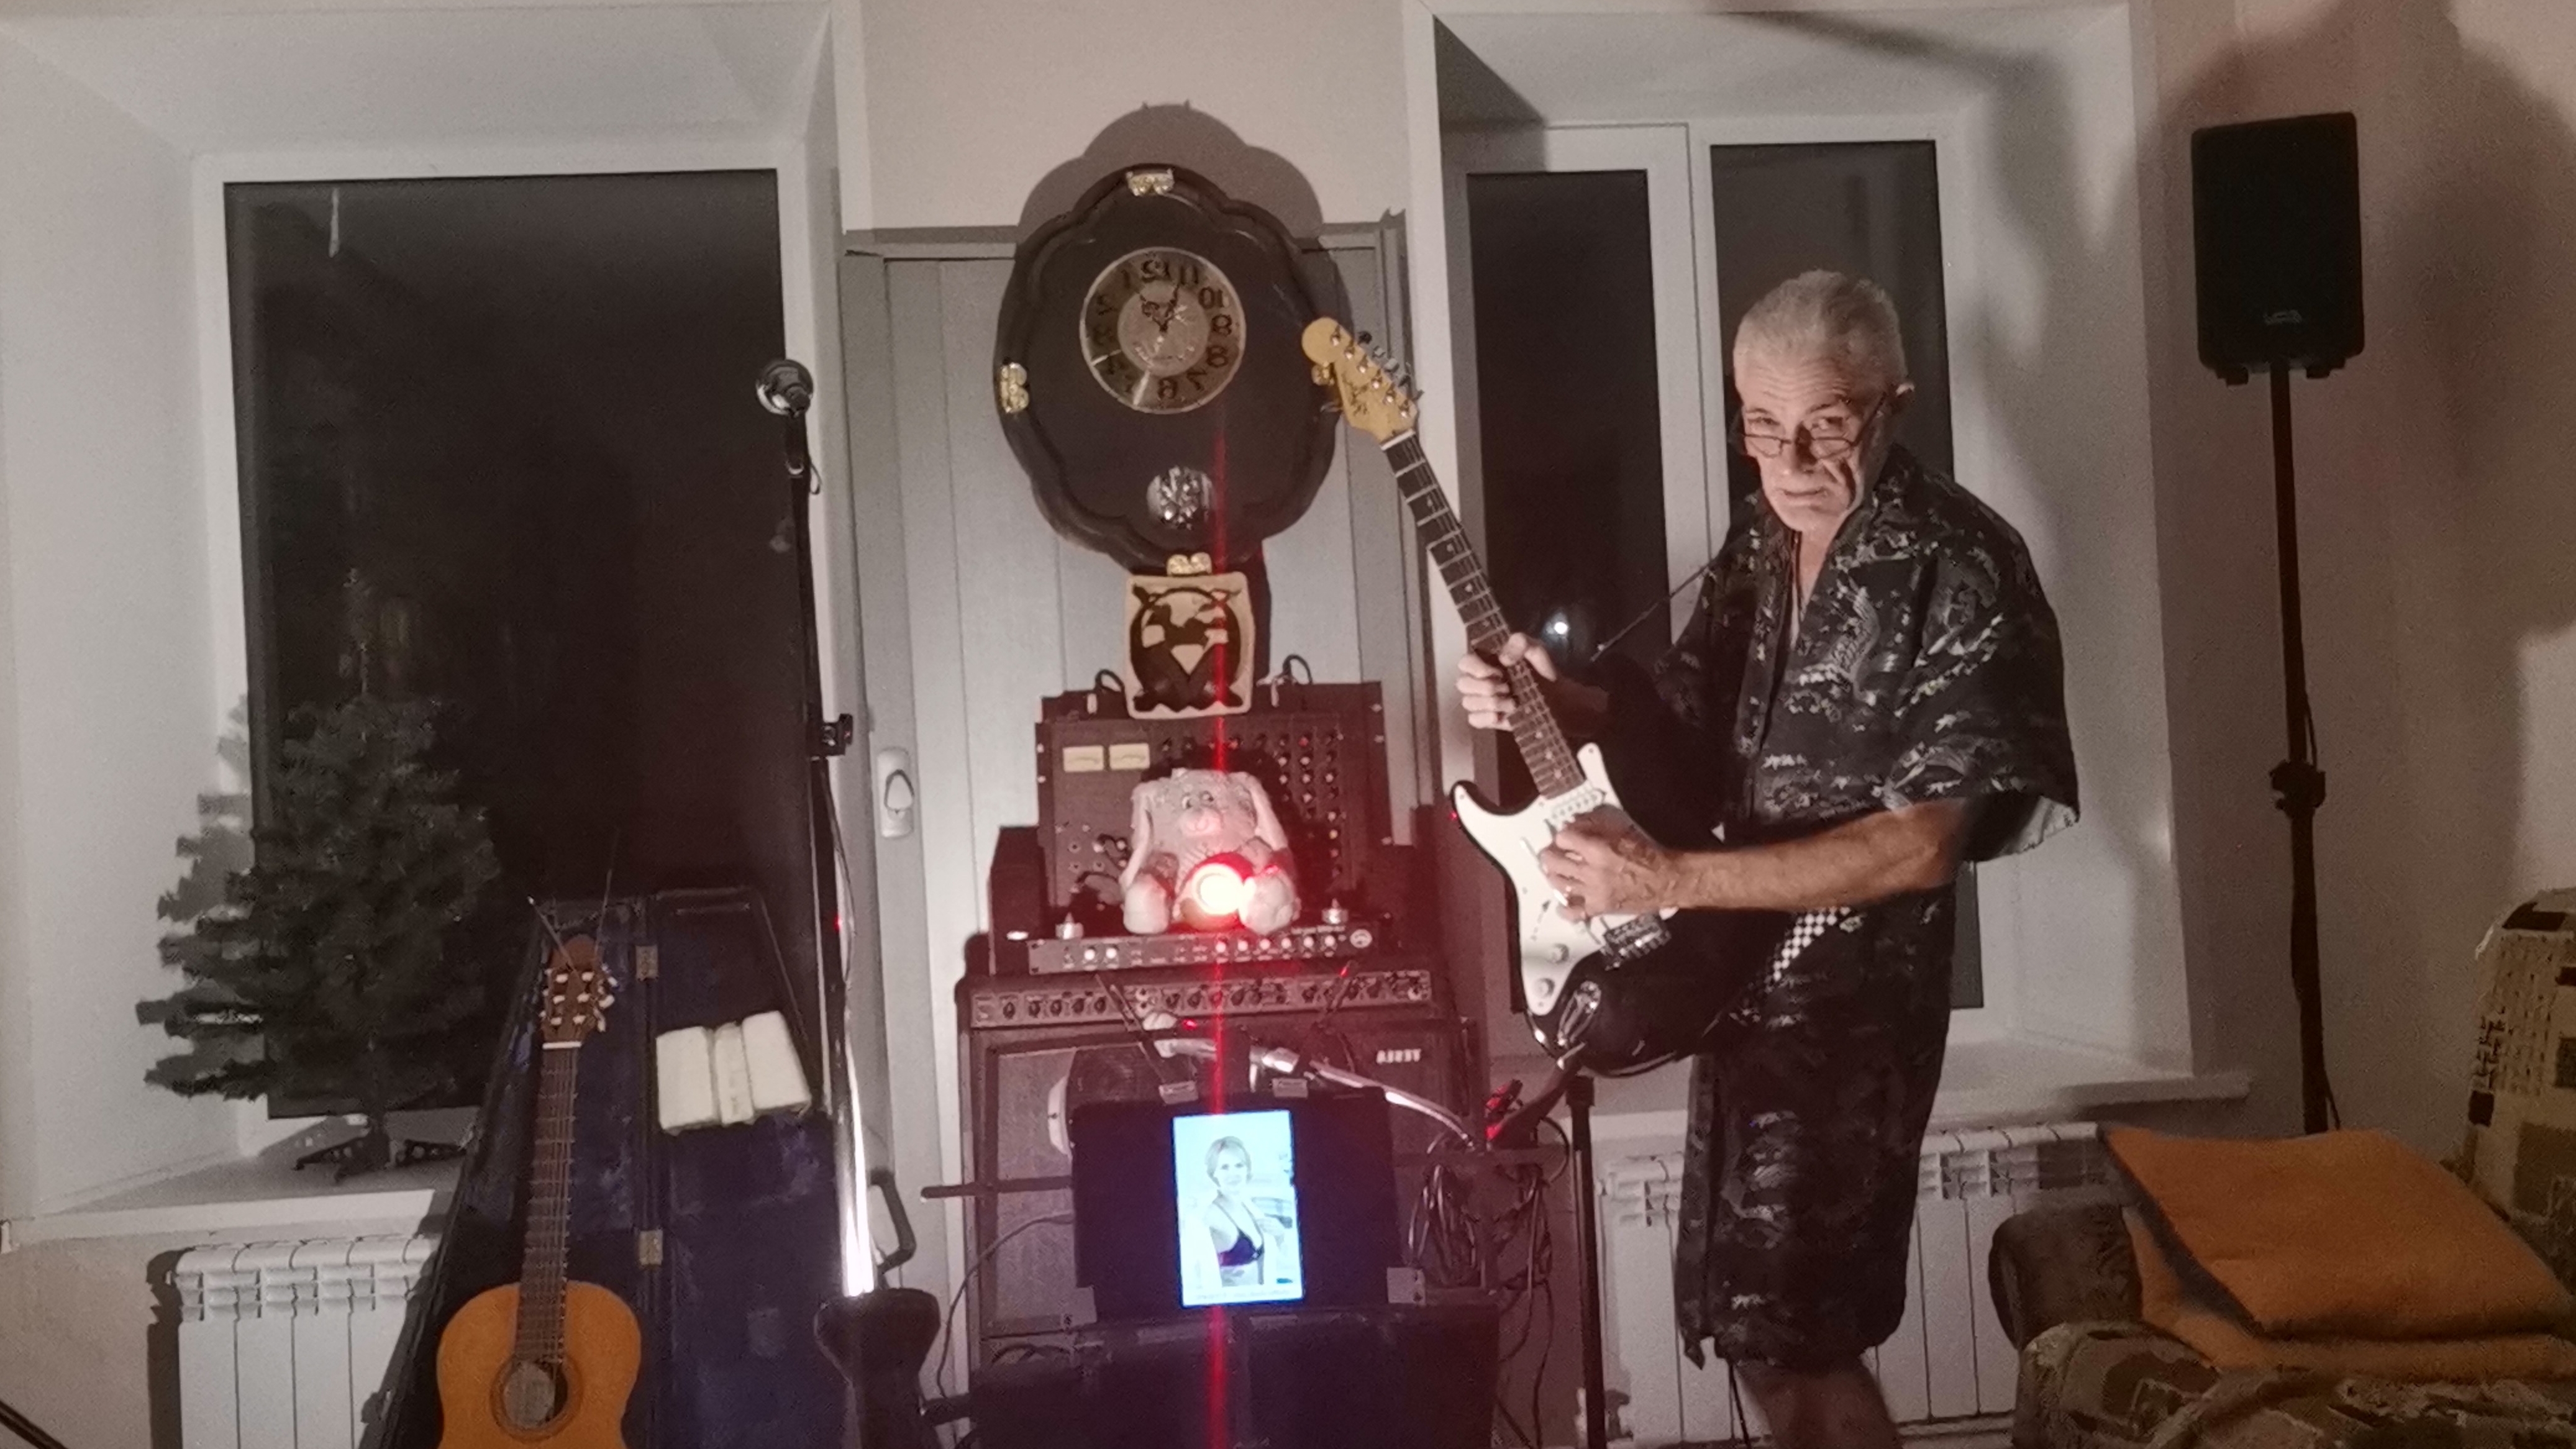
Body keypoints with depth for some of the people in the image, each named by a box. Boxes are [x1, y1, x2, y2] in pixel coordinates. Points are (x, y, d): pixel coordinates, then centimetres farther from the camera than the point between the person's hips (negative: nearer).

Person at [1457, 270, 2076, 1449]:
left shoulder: (1959, 570, -18)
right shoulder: (1761, 546, 5)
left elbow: (1920, 847, -23)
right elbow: (1688, 727, 16)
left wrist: (1669, 880, -26)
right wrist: (1557, 703, -4)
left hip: (1853, 999, -8)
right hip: (1741, 977, 8)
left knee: (1783, 1335, -2)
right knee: (1756, 1320, 18)